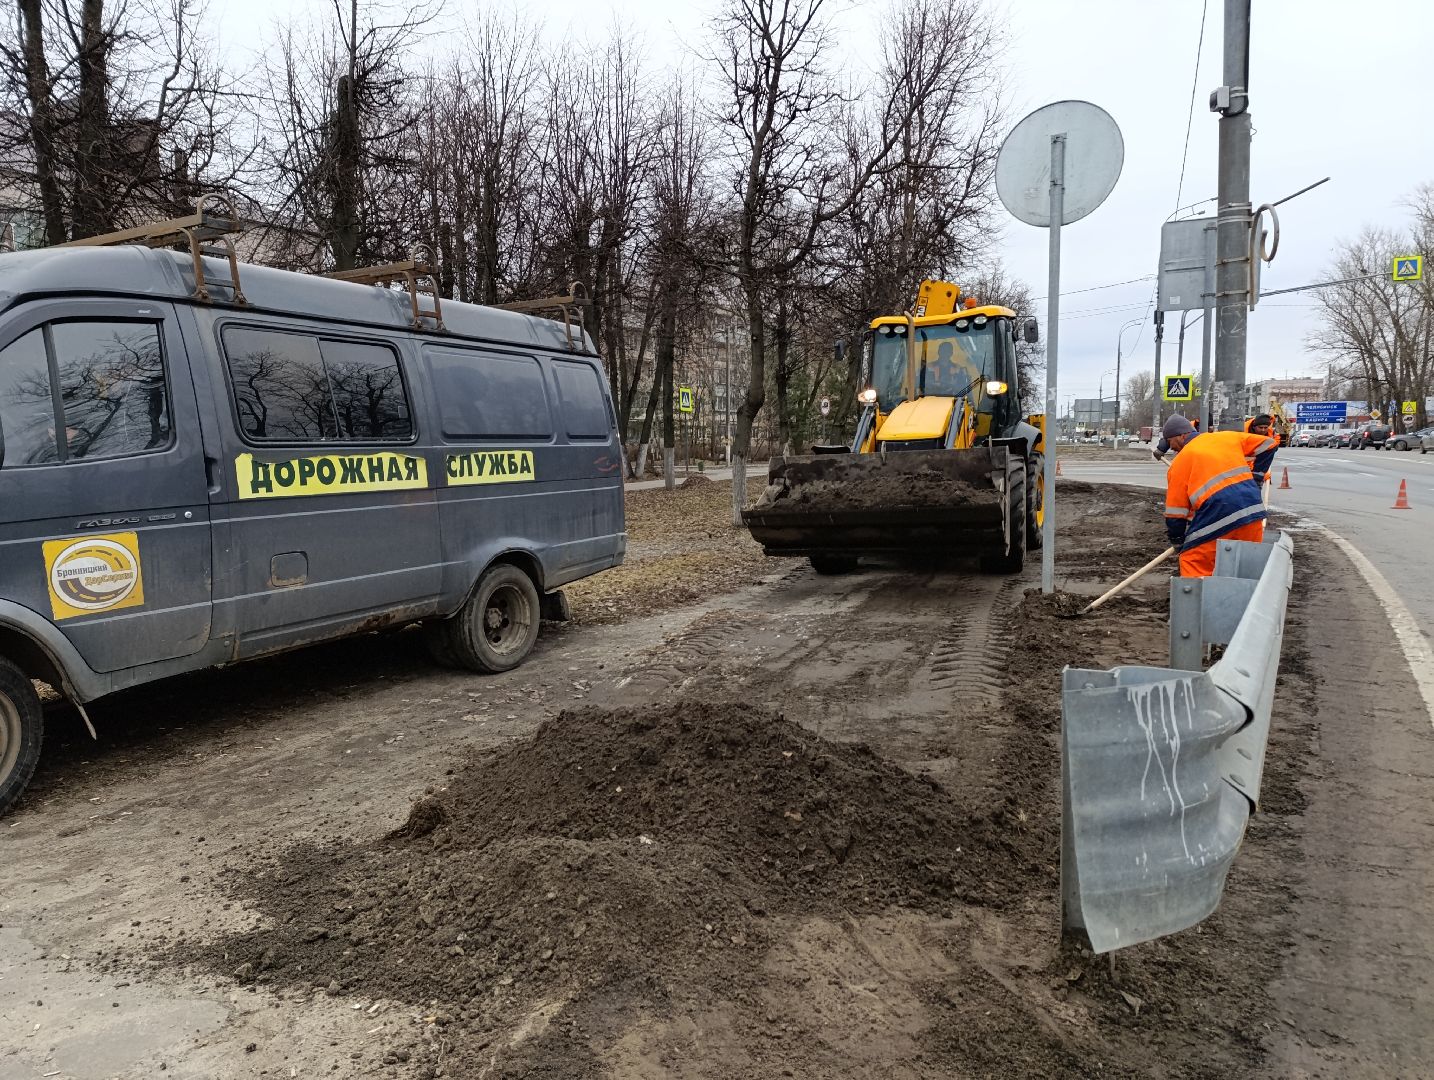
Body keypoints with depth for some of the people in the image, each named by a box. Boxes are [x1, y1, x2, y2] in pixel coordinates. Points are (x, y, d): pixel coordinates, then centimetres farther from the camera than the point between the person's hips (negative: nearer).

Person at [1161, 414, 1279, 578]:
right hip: (1252, 510, 5)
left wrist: (1178, 541, 19)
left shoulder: (1180, 462, 7)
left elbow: (1175, 511, 7)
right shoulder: (1226, 437, 18)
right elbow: (1268, 444, 22)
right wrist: (1255, 477, 26)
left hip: (1216, 518, -5)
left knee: (1192, 564, 3)